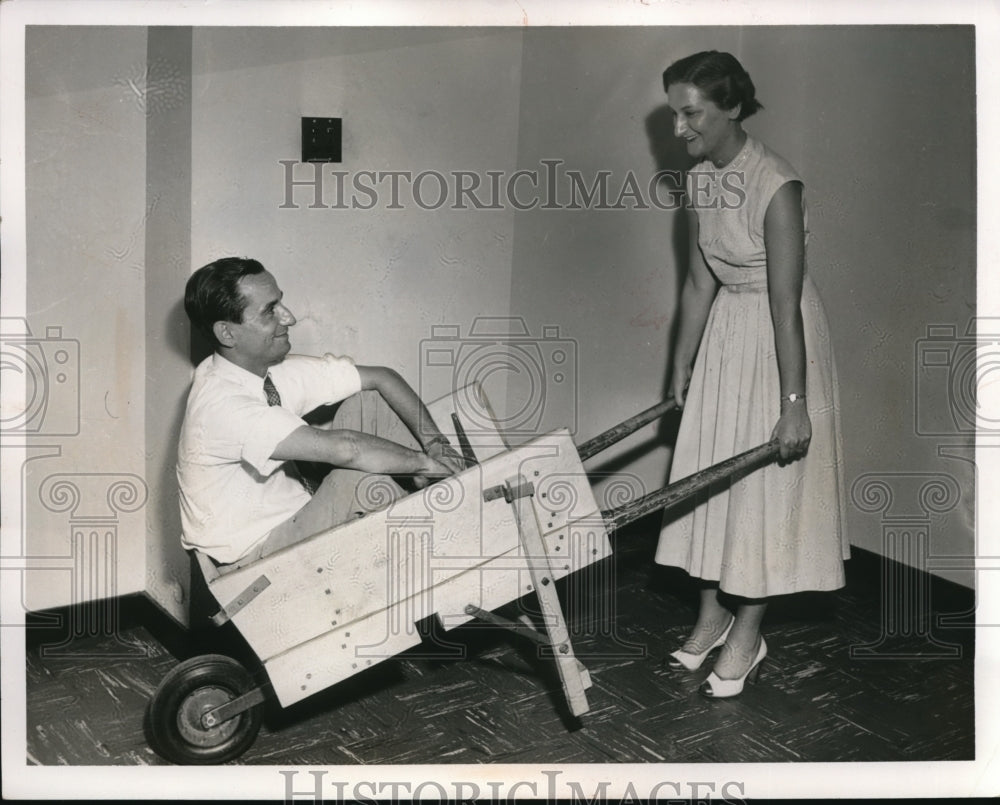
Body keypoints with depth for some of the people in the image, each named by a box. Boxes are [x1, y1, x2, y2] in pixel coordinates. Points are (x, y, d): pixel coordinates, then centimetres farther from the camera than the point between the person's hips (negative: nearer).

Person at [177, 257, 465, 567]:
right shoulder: (220, 403, -27)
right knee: (357, 478, -24)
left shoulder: (280, 372, -3)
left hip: (293, 523, 8)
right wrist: (425, 462, -23)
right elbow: (342, 449, -35)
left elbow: (381, 378, 2)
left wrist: (434, 443, -12)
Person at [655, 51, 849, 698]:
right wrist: (682, 370, 11)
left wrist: (794, 403, -23)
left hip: (779, 336, -7)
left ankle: (748, 636, 16)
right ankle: (713, 615, 28)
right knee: (710, 472, 12)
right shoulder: (700, 180, 0)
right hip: (725, 330, 8)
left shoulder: (776, 185, -23)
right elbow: (700, 282, 7)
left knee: (765, 482, 2)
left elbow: (786, 305, -24)